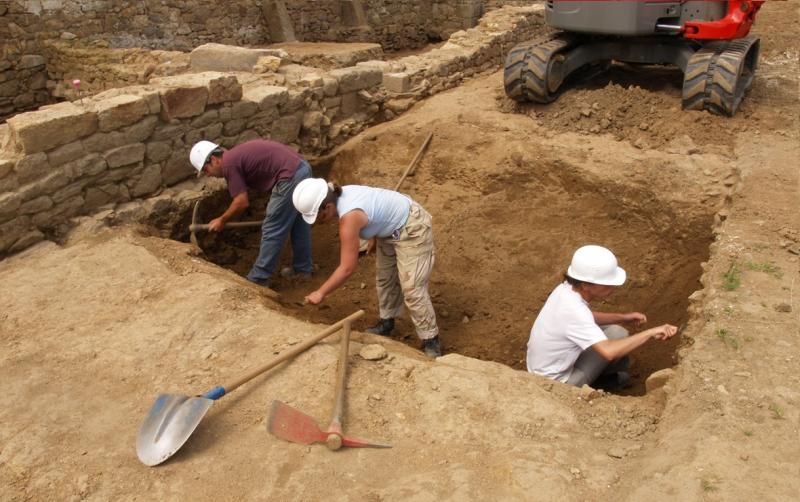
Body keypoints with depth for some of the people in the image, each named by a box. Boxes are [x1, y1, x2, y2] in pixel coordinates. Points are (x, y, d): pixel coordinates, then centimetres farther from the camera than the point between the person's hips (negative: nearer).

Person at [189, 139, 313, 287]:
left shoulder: (228, 164, -6)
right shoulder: (237, 155, 22)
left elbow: (242, 202, -7)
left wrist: (222, 220, 9)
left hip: (290, 177, -10)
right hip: (302, 168, 10)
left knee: (272, 230, 2)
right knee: (299, 224, 22)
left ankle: (258, 279, 13)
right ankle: (303, 269, 34)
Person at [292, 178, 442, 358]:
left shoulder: (349, 217, -35)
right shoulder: (340, 195, -10)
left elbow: (347, 268, -31)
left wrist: (321, 293, -21)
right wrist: (374, 239, 19)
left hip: (412, 230, -10)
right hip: (390, 229, 10)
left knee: (412, 289, -9)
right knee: (385, 278, 19)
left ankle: (431, 340, 2)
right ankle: (387, 321, 36)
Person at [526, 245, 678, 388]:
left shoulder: (567, 288, -9)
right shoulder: (573, 310, -34)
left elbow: (587, 318, 13)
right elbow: (608, 351, -44)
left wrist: (623, 317, 2)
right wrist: (650, 332, -38)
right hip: (554, 383, -8)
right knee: (617, 336, -10)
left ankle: (610, 374, 26)